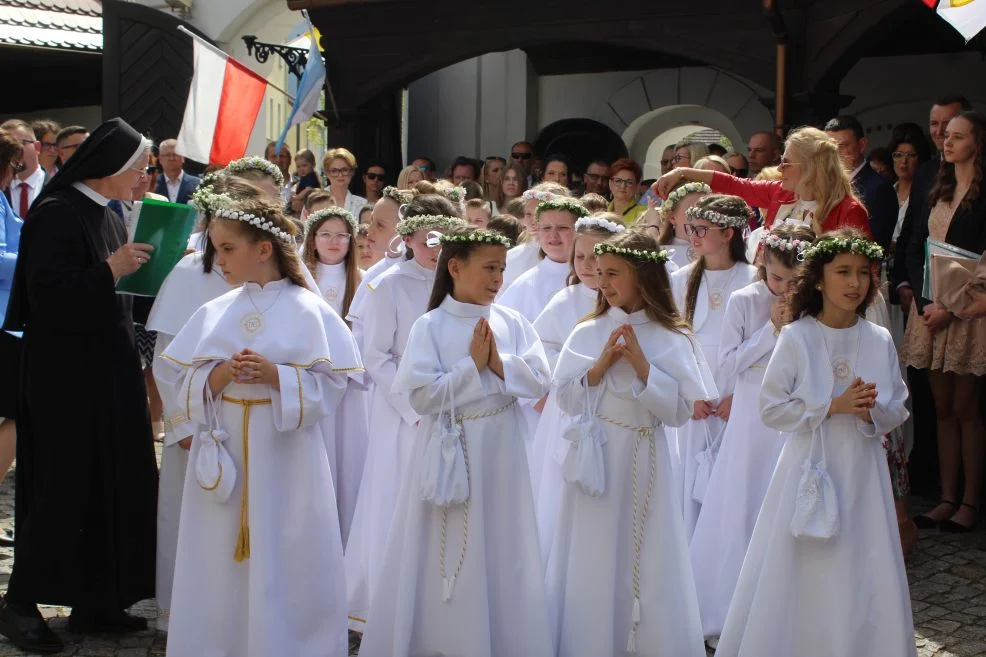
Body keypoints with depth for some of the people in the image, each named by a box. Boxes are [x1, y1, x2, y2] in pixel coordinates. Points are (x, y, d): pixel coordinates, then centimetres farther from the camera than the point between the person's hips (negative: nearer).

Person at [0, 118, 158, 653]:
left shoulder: (109, 218, 12)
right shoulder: (56, 214, -14)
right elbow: (46, 292, -23)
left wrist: (141, 268, 3)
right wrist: (111, 269, -23)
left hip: (109, 371, 8)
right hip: (65, 375, -8)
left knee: (111, 486, 10)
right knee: (62, 489, -1)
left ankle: (96, 602, 20)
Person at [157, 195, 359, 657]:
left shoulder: (307, 311, -4)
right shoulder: (214, 313, 6)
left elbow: (331, 385, -7)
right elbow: (184, 382, 5)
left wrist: (277, 376, -19)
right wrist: (221, 374, -14)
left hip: (284, 453, -3)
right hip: (222, 450, 4)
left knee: (284, 567, 1)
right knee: (219, 567, 7)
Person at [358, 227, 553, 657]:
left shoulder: (512, 323, 2)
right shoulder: (430, 327, -9)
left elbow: (540, 380, -3)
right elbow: (421, 396, -16)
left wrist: (500, 364, -16)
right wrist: (473, 365, -15)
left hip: (501, 449, 3)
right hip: (449, 450, -3)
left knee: (501, 552, 11)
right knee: (446, 555, 5)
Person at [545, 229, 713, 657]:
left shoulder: (671, 340, -4)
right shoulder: (587, 333, 2)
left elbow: (680, 411, -9)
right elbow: (564, 398, 0)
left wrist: (642, 366, -15)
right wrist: (600, 364, -12)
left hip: (643, 461, -2)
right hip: (595, 455, 2)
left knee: (645, 564, 3)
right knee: (593, 565, 7)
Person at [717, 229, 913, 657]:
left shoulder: (879, 341, 2)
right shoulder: (796, 338, -7)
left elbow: (897, 411, 7)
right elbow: (772, 409, -7)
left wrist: (871, 412, -14)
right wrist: (833, 406, -15)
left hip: (863, 470, 3)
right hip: (810, 468, -3)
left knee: (865, 582, 5)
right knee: (798, 579, 2)